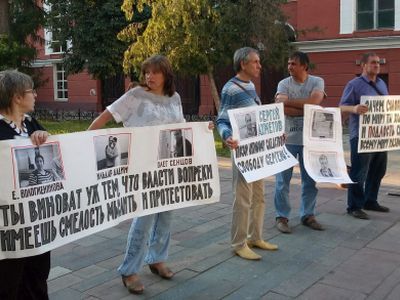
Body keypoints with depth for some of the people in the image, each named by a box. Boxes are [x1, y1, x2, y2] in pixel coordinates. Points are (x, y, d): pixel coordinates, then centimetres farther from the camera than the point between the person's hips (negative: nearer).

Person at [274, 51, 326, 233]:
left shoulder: (317, 82, 1)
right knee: (283, 180, 3)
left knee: (310, 179, 10)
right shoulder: (284, 84, -1)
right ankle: (282, 217, 14)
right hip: (287, 139, -1)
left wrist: (288, 101, -13)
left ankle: (307, 215, 24)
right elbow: (282, 109, -16)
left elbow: (314, 101, -18)